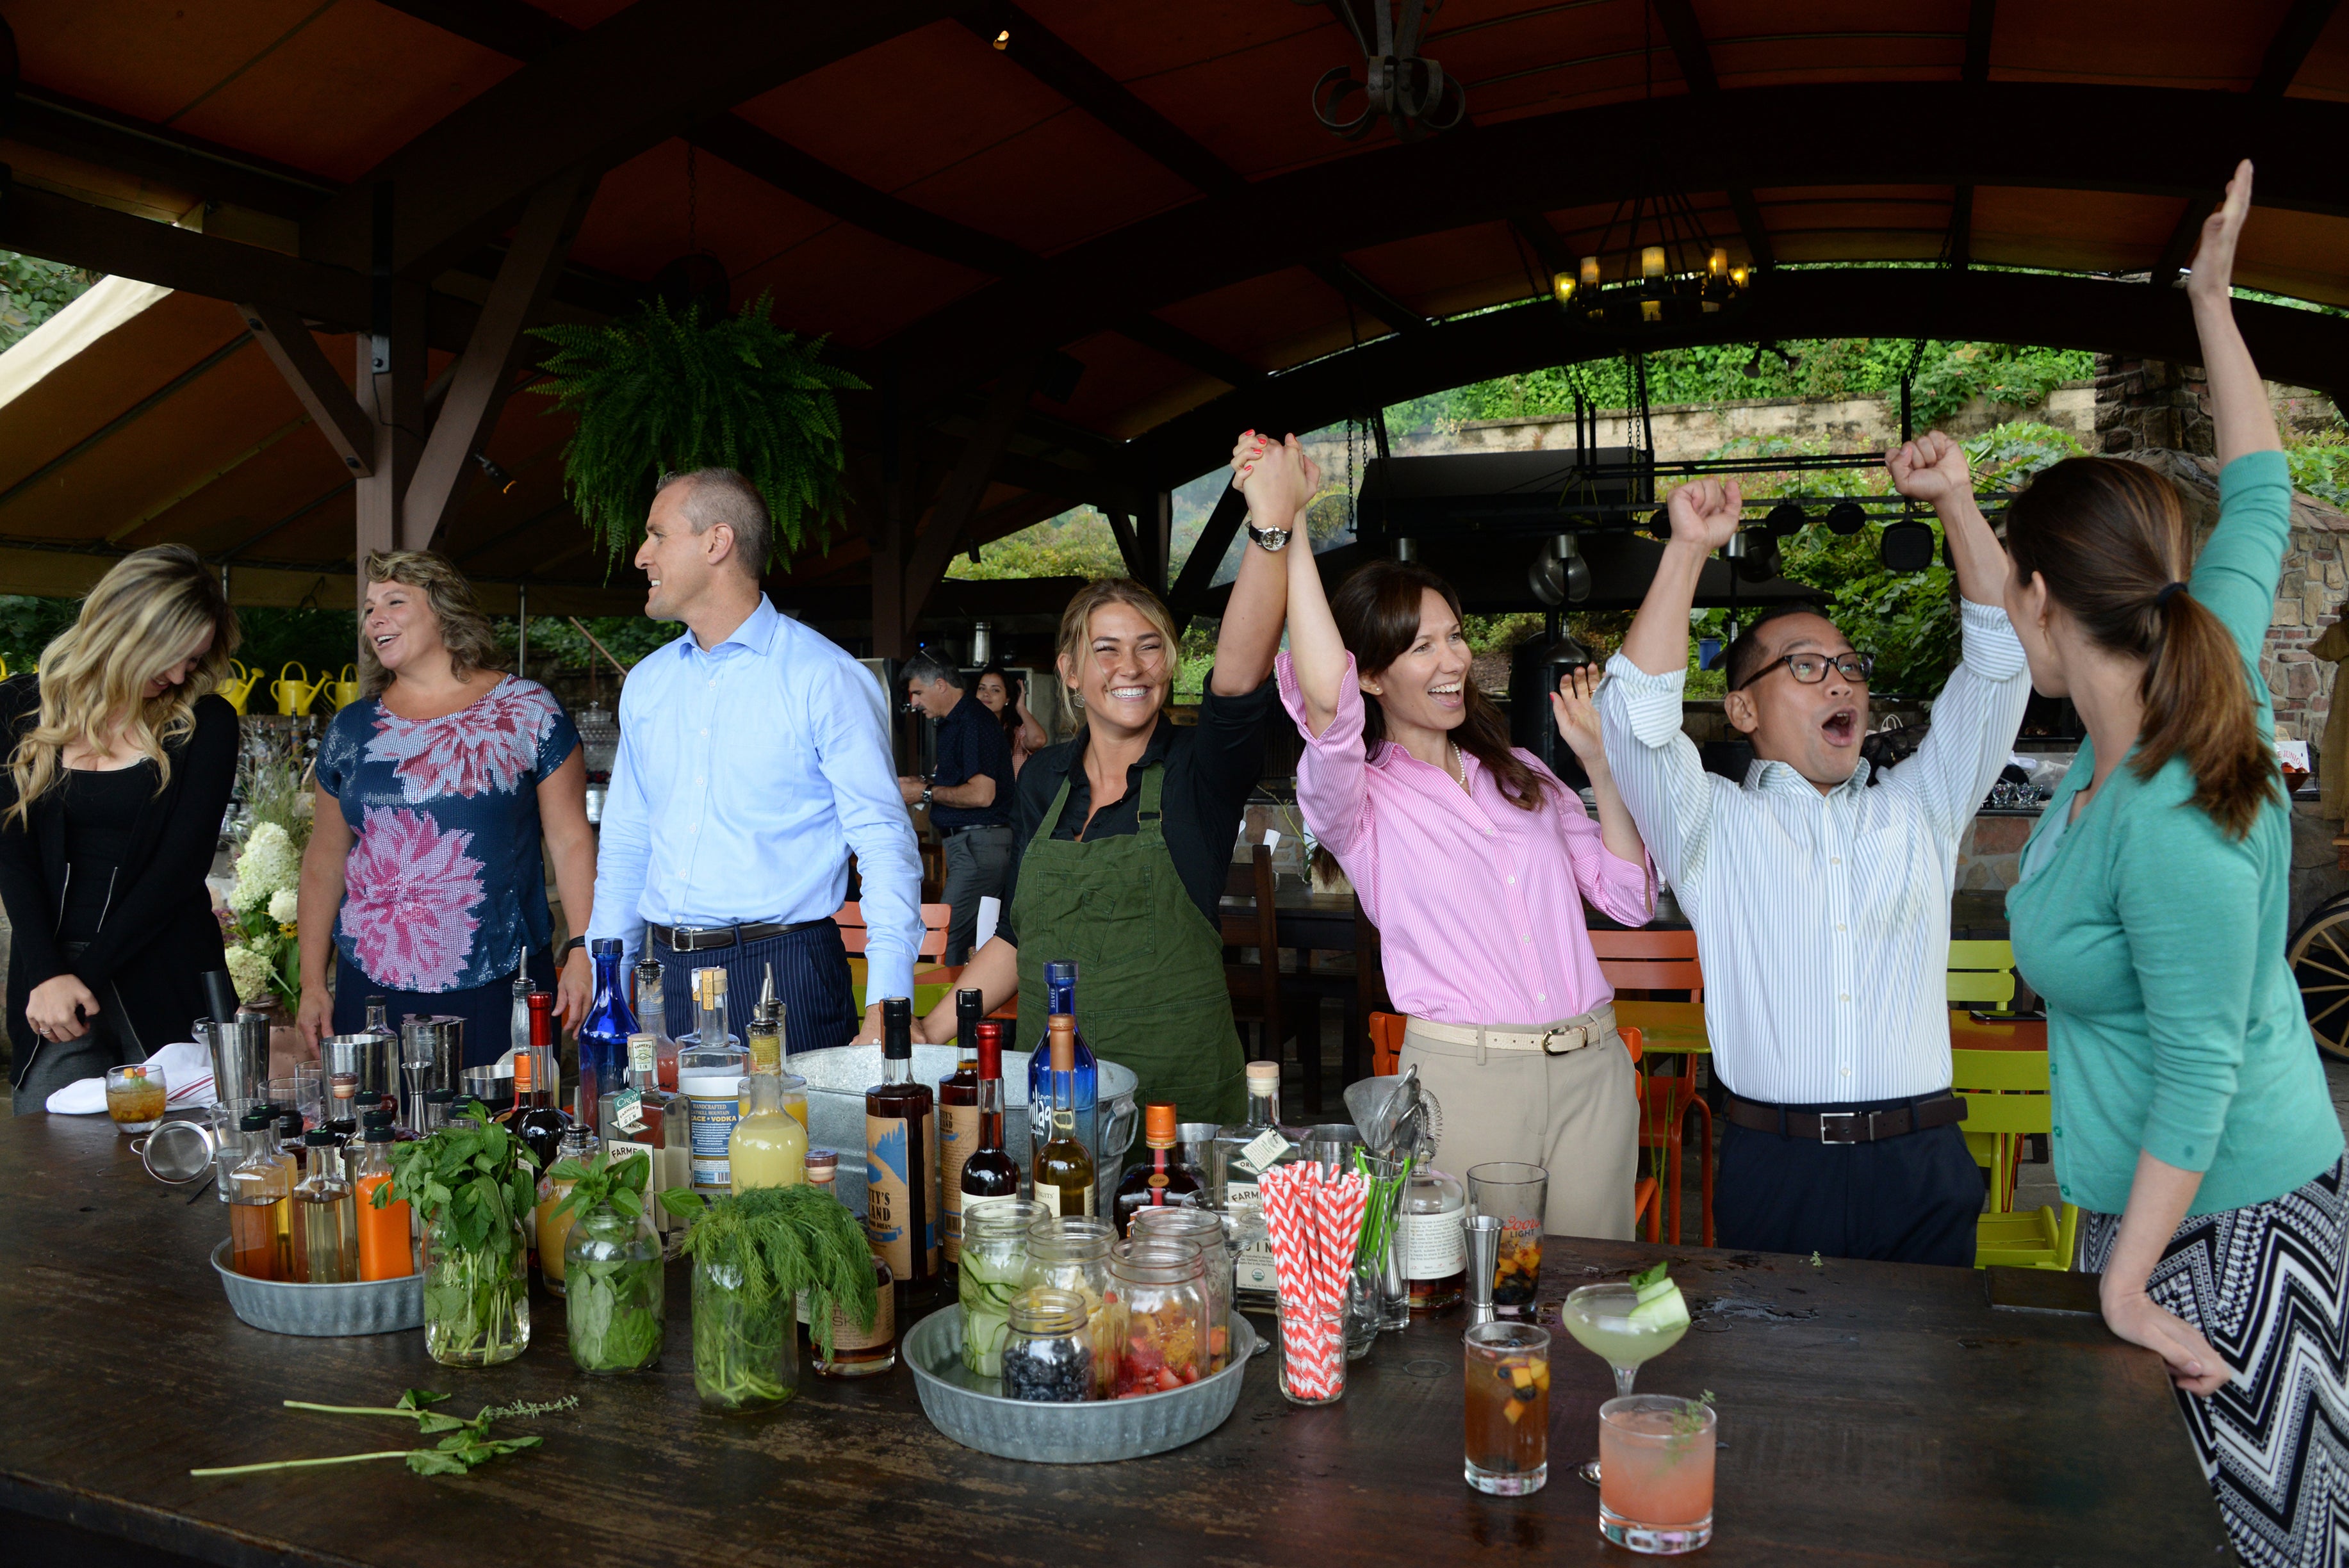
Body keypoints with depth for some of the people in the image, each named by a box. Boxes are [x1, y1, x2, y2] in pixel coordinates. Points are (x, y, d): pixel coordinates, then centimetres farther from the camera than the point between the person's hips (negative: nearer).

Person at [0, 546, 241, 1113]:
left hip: (165, 981, -1)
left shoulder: (204, 723, 1)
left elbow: (183, 863, -5)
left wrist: (87, 971, -9)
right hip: (49, 975, 1)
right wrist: (47, 974, -11)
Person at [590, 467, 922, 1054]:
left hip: (784, 978, -5)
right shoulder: (646, 682, 12)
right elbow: (627, 843, 18)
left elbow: (883, 840, -11)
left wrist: (887, 1005, -20)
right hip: (668, 977, 5)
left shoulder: (824, 677, -7)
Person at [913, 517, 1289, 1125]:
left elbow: (1241, 668, -28)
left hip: (1178, 1088, -4)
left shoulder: (1199, 769, -6)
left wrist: (1272, 527, -40)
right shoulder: (1044, 778, 8)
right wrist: (930, 1031, 7)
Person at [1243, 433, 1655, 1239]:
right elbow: (1325, 702, -25)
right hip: (1461, 1076, -5)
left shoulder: (1521, 774, 15)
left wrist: (1601, 763, 4)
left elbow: (1631, 897, 14)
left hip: (1594, 1072, 5)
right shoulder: (1359, 797, -3)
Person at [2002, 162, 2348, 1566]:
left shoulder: (2169, 826, -29)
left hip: (2221, 1215, -9)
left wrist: (2129, 1285, -19)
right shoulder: (2204, 675, -4)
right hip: (2153, 1193, 9)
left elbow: (2200, 1074, -25)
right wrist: (2213, 300, 19)